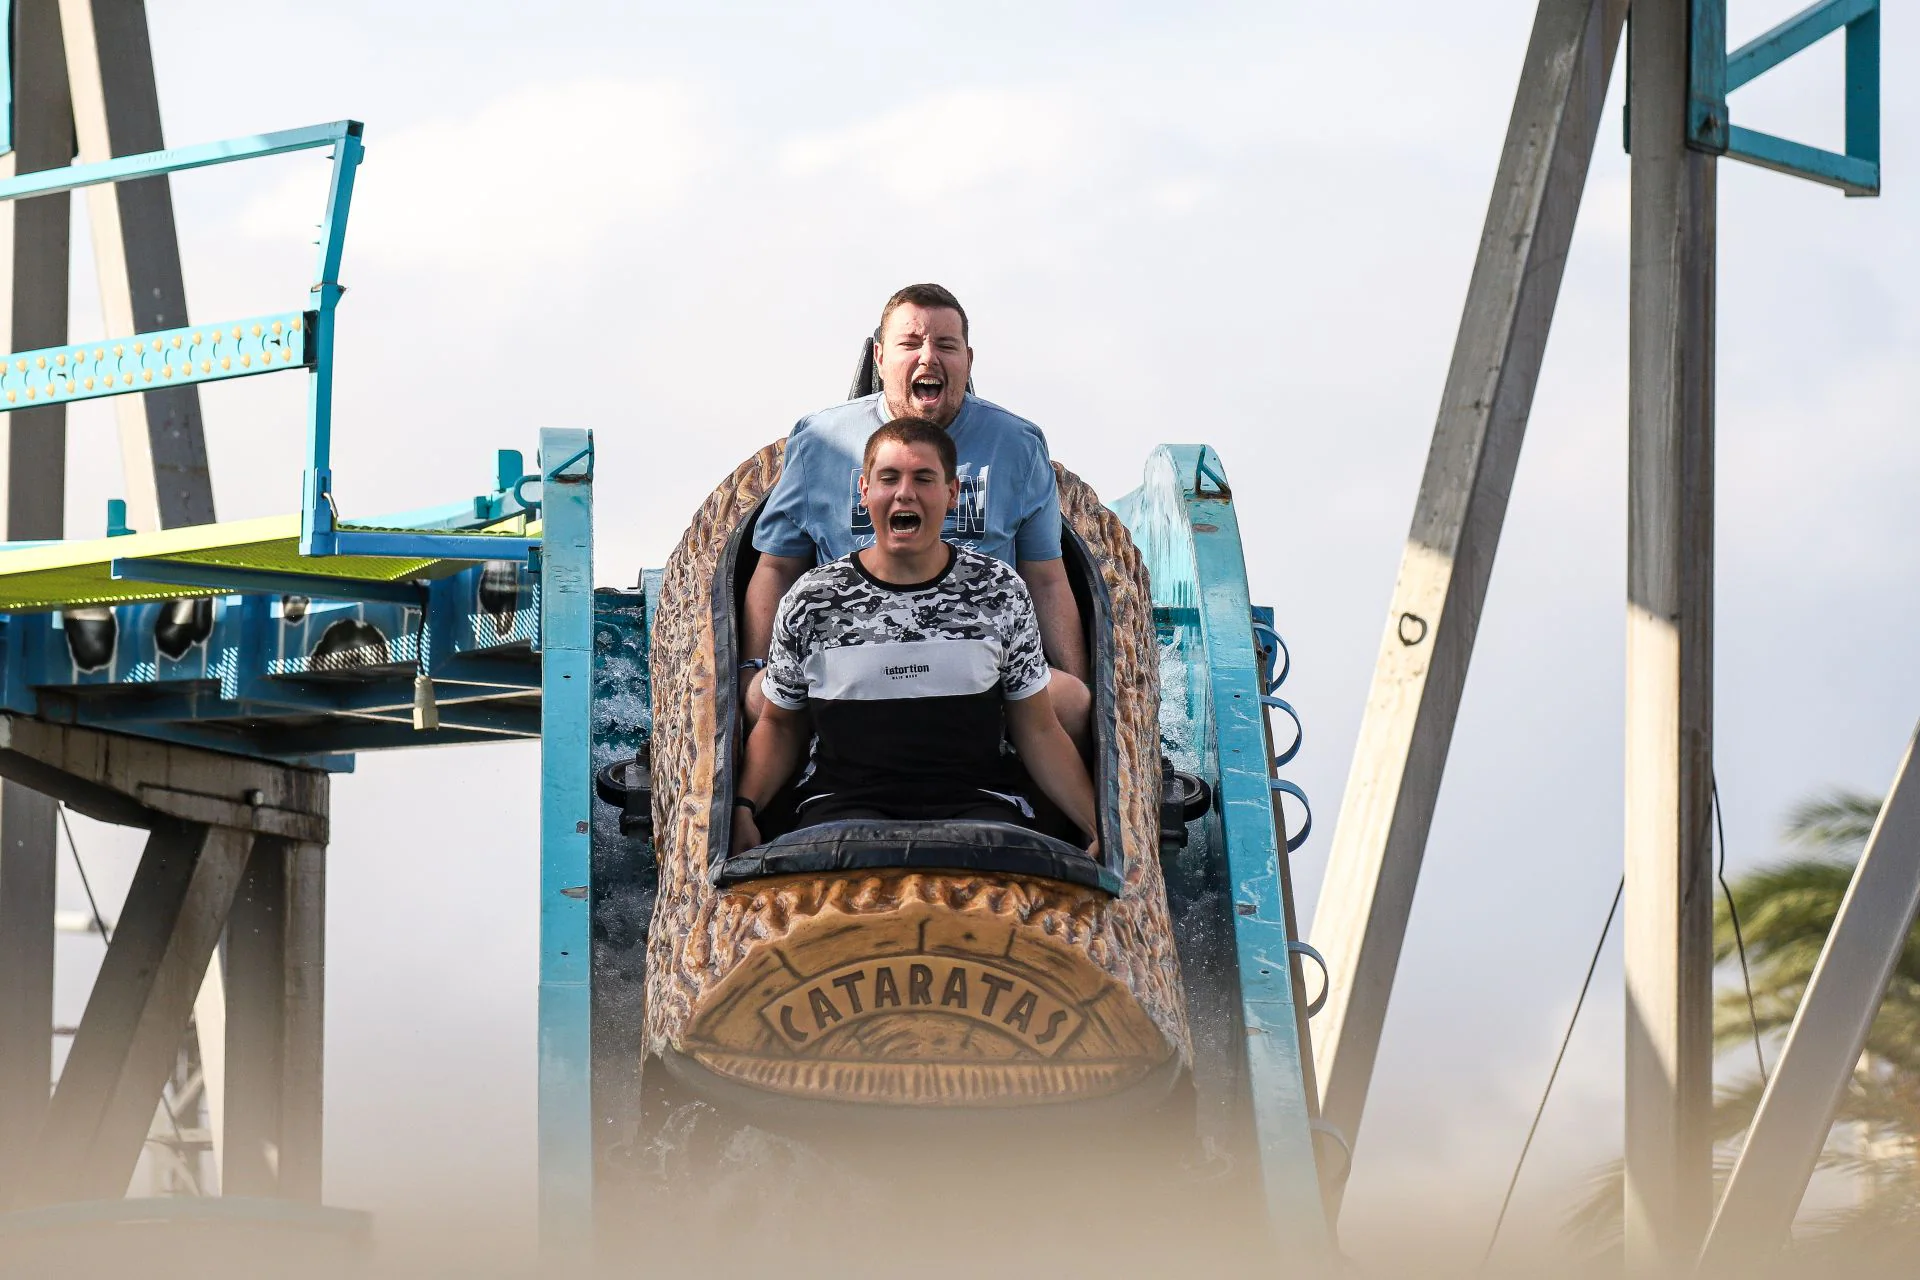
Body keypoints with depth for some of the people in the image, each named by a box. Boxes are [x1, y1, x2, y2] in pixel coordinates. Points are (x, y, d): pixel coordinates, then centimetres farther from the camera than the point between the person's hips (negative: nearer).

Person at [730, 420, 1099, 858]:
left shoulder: (999, 591, 7)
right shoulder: (811, 601, 6)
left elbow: (1039, 731, 12)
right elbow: (780, 725, 17)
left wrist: (1099, 827, 2)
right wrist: (742, 808, 0)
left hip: (975, 802, 1)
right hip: (846, 802, -1)